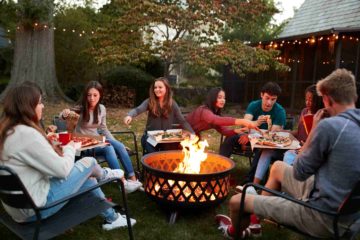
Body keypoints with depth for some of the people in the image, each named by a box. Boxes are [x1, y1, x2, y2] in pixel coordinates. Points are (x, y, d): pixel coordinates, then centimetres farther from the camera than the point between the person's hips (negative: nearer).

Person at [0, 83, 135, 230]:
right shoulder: (27, 134, -28)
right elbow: (62, 169, -22)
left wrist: (46, 141, 5)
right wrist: (70, 148, -3)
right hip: (35, 208, -9)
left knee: (89, 180, 17)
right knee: (89, 162, 0)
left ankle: (112, 218, 37)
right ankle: (104, 175, 37)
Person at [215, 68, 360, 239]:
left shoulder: (330, 125, -24)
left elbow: (299, 172, -14)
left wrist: (314, 130, -7)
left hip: (324, 218, -9)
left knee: (237, 201, 1)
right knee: (277, 167, 26)